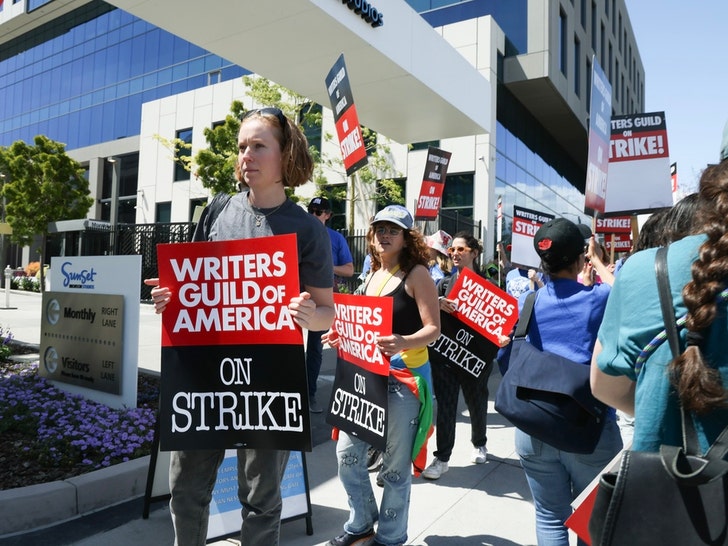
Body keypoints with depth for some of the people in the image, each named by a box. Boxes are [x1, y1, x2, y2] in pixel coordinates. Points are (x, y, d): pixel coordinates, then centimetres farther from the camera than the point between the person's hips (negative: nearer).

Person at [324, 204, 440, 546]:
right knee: (347, 453, 9)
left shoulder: (416, 274, -8)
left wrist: (403, 343, -32)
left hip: (405, 377, -6)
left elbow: (433, 329, -13)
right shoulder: (372, 275, 12)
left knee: (395, 465, 5)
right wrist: (345, 336, 3)